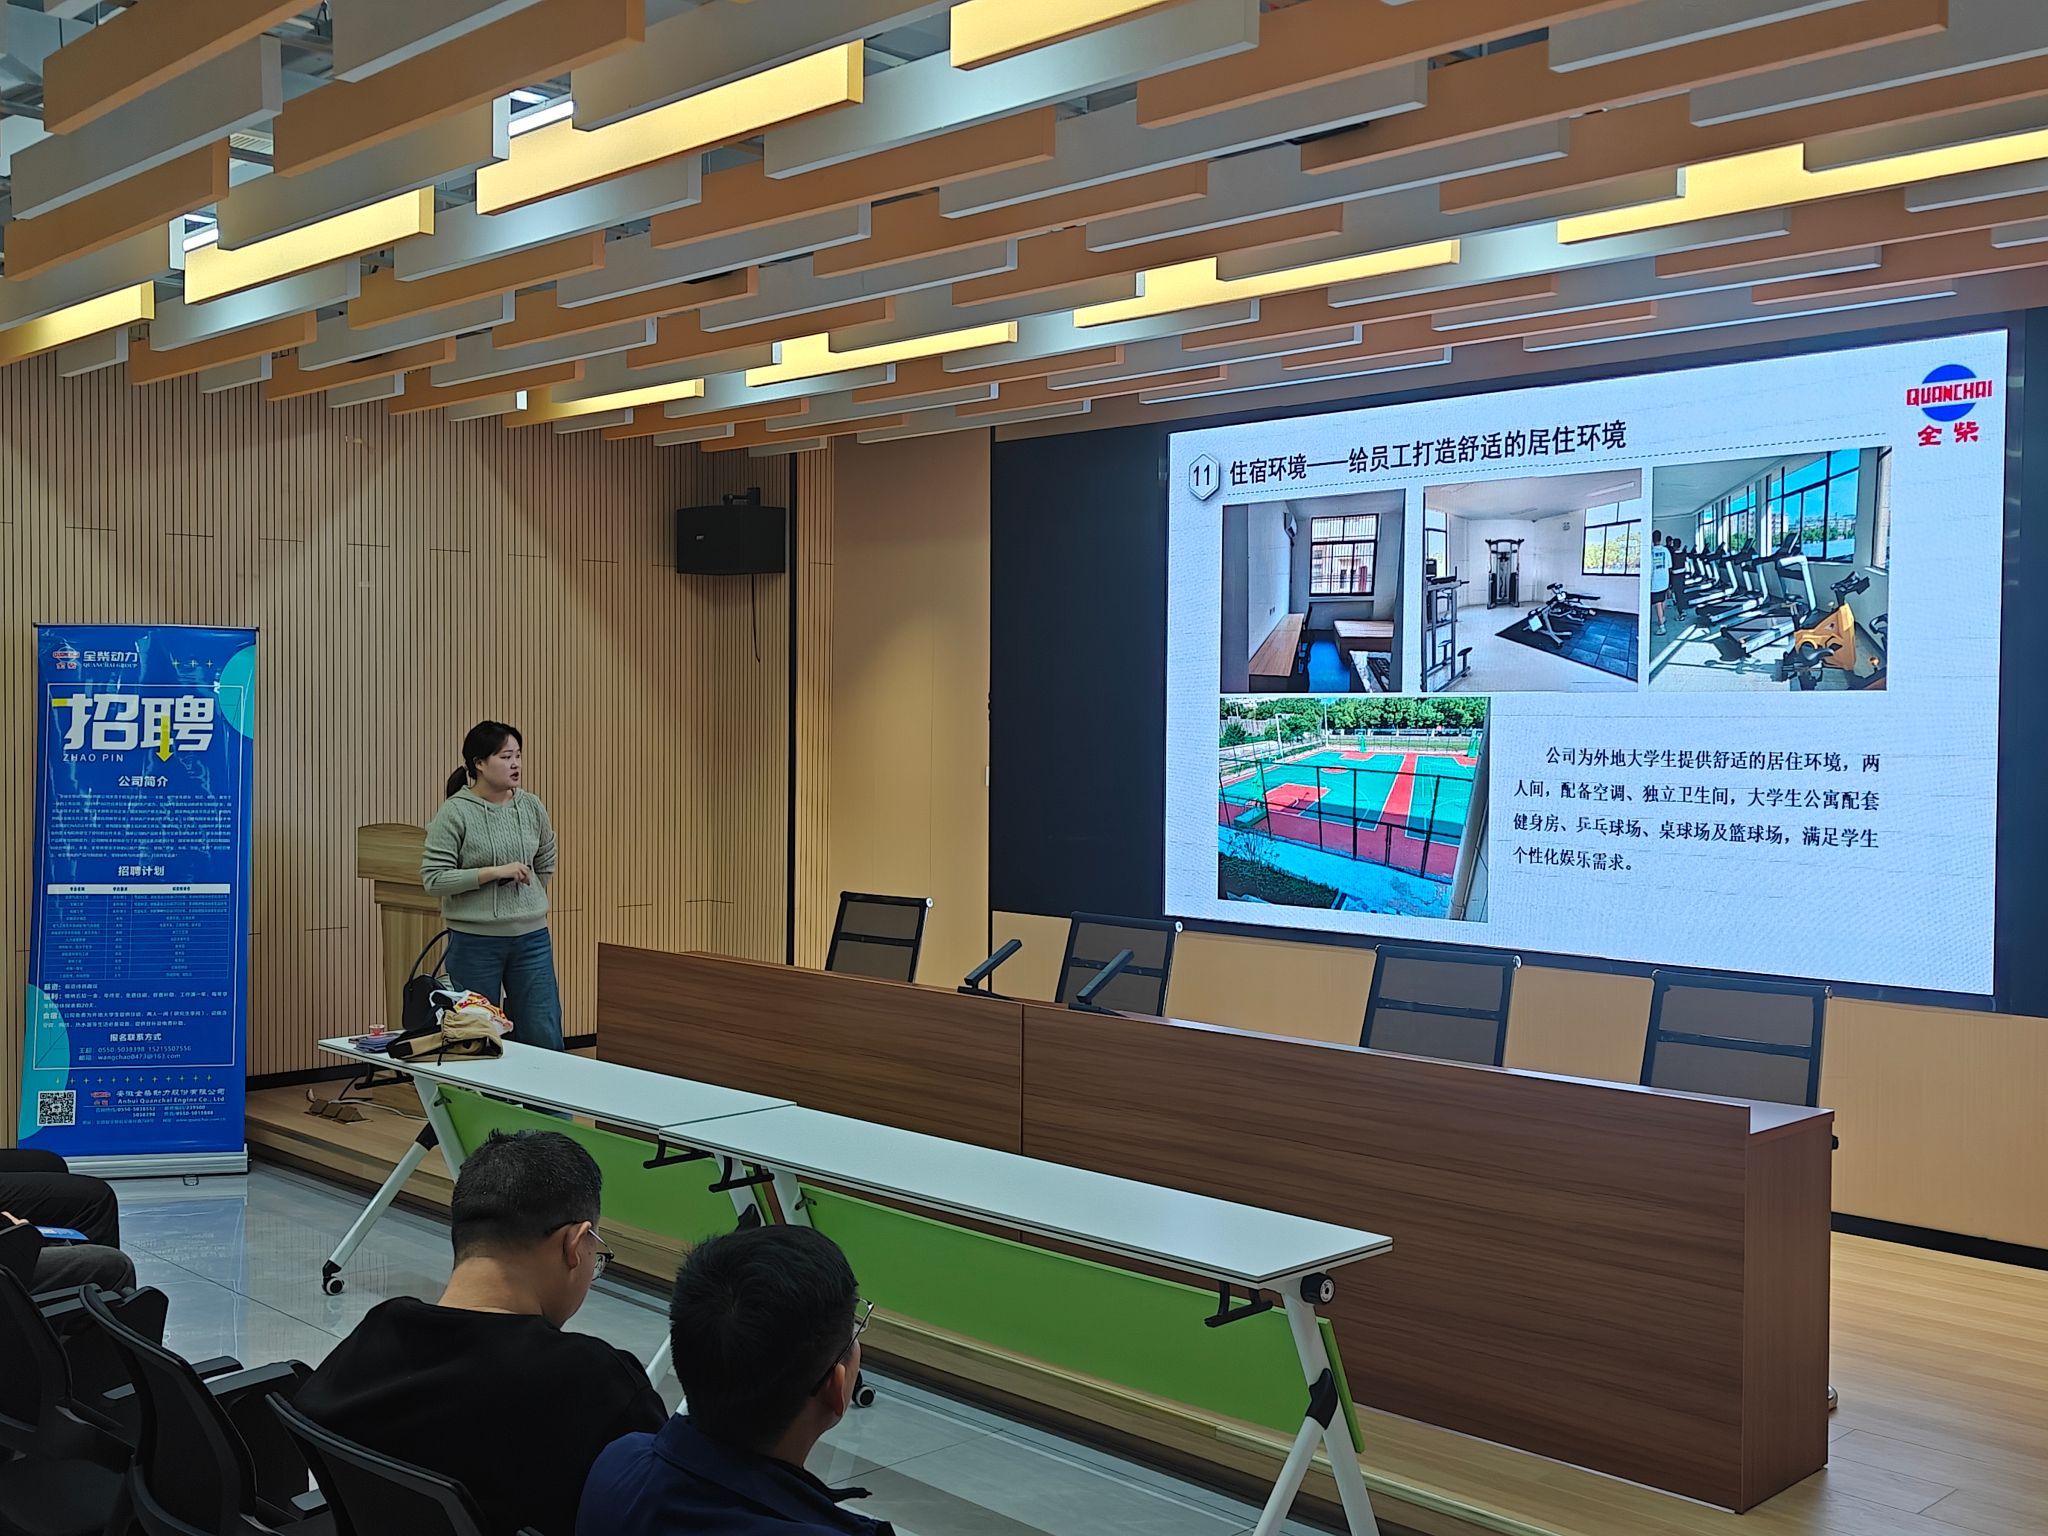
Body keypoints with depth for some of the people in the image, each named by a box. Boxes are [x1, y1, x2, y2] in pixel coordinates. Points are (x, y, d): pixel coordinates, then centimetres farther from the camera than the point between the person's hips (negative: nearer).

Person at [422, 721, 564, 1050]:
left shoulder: (532, 807, 3)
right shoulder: (454, 813, -10)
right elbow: (433, 878, -15)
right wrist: (494, 872, -18)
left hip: (532, 938, 4)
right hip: (475, 943, -4)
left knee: (546, 1041, 4)